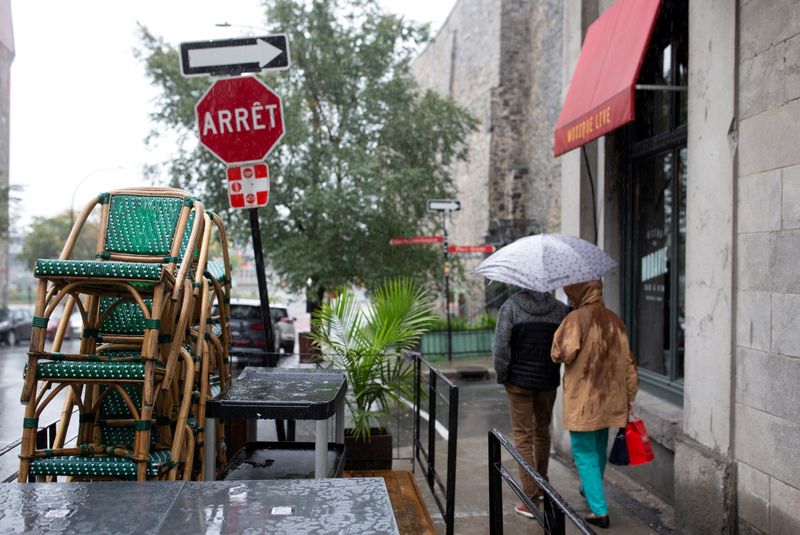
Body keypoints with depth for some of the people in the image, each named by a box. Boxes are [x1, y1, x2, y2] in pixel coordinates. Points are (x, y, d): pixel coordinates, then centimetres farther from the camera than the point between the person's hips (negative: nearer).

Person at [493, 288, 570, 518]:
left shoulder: (511, 306, -11)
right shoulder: (560, 309, -3)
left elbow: (501, 346, -14)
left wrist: (502, 375, -2)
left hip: (519, 380, -3)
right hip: (548, 381, 3)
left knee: (523, 436, 2)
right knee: (542, 432, 20)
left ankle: (530, 498, -1)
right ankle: (541, 487, 34)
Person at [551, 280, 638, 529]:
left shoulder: (577, 319, -15)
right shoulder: (614, 320, 6)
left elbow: (562, 353, -25)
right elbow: (628, 362, 9)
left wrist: (559, 332, -5)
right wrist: (629, 397, 15)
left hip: (582, 401, -7)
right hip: (610, 399, 7)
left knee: (585, 453, 1)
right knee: (599, 449, 22)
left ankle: (600, 510, -3)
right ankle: (590, 489, 43)